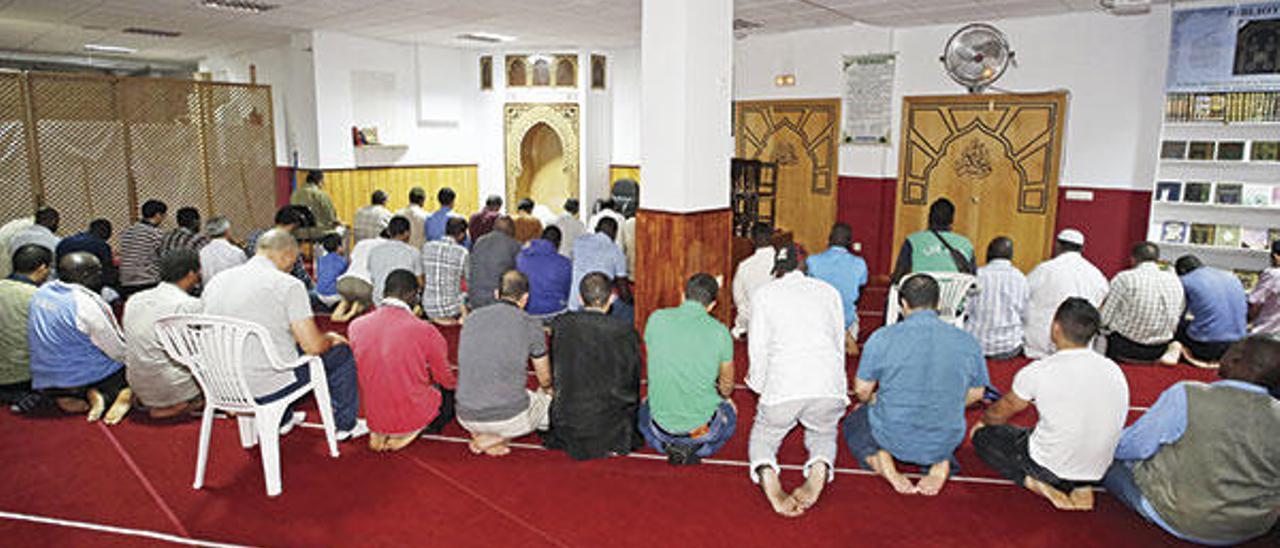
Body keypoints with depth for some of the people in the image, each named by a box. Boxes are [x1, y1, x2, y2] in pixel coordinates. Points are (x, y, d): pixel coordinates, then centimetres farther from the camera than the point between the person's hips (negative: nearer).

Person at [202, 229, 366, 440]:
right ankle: (345, 425, 23)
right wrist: (330, 338, 5)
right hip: (271, 388, -7)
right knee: (342, 351, 13)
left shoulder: (215, 281, 3)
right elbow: (313, 346, -18)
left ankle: (281, 421, 42)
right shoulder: (288, 285, -16)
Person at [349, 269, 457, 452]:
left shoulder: (356, 326, -7)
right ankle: (415, 431, 2)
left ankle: (381, 433, 14)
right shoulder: (425, 331, -19)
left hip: (376, 420, 5)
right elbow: (447, 380, -3)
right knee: (454, 388, 21)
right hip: (415, 416, -5)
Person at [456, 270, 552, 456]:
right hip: (510, 418, -5)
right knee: (552, 403, 22)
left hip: (467, 418, 6)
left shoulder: (472, 318, 7)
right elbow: (545, 380, 8)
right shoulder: (530, 325, -5)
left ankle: (479, 433, 7)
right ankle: (495, 439, 1)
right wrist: (545, 391, 34)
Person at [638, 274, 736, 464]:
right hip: (703, 426, -2)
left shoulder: (656, 319, -7)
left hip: (661, 424, 2)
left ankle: (668, 445, 8)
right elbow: (726, 387, 6)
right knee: (730, 408, 32)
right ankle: (696, 447, 5)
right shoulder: (720, 332, -10)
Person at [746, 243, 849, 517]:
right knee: (823, 435, 30)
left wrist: (759, 385, 26)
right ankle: (820, 467, -4)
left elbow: (758, 349, 10)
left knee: (763, 436, 24)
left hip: (783, 386, -2)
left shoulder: (763, 293, 13)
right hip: (829, 386, 2)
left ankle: (766, 474, -9)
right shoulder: (829, 291, 20)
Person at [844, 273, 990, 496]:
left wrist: (874, 400, 19)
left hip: (892, 438, -2)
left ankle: (880, 459, -1)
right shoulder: (968, 342, -5)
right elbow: (976, 394, 7)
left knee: (854, 421, 29)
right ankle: (940, 461, 6)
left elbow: (862, 390, -5)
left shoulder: (882, 338, -13)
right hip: (945, 442, 3)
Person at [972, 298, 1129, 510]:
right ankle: (1080, 487, 10)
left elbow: (1001, 412, 0)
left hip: (1049, 467, -5)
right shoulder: (1115, 371, -4)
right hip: (1097, 471, 5)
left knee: (983, 434, 14)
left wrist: (982, 421, 24)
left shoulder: (1038, 372, -19)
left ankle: (1033, 482, -3)